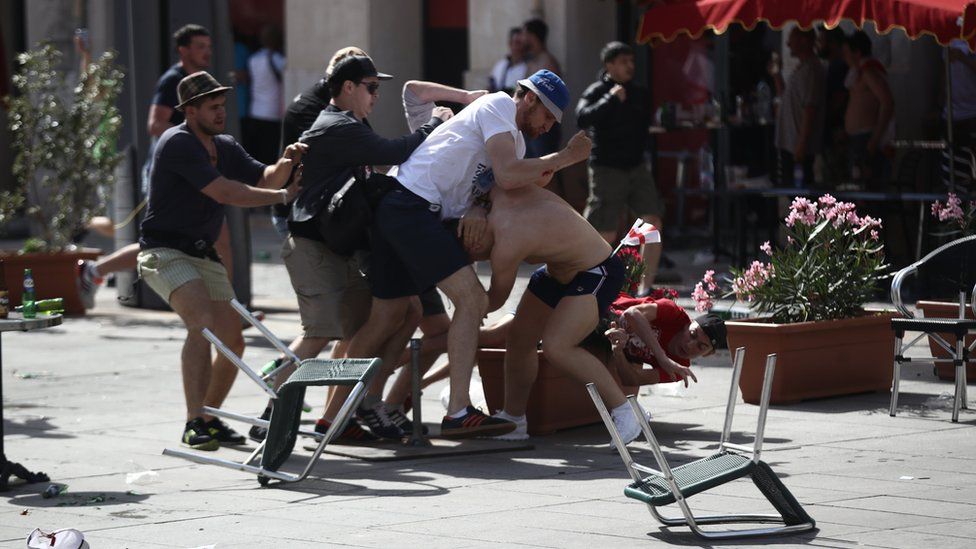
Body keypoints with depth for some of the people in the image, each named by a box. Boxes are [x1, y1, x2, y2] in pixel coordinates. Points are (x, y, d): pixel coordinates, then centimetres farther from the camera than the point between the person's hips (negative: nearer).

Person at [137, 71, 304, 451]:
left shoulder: (225, 147, 9)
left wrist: (284, 164, -12)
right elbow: (224, 192, -23)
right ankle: (194, 423, -31)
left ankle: (210, 418, 23)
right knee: (203, 324, -29)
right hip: (165, 251, -9)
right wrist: (284, 195, -19)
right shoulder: (178, 143, -17)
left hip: (204, 255, 9)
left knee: (232, 341, 4)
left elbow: (263, 180, 11)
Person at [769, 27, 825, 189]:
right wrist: (777, 75, 13)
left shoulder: (810, 70, -16)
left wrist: (802, 144, -24)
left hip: (799, 146, -10)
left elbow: (810, 109, -21)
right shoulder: (801, 68, 16)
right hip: (789, 143, 10)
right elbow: (784, 96, 26)